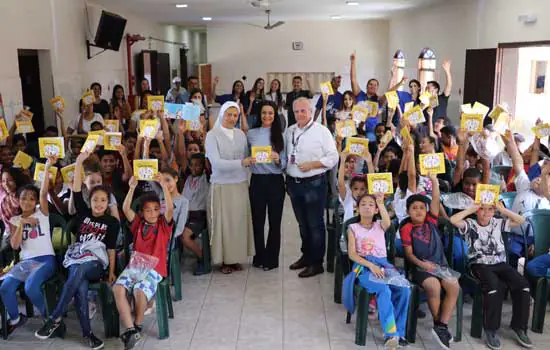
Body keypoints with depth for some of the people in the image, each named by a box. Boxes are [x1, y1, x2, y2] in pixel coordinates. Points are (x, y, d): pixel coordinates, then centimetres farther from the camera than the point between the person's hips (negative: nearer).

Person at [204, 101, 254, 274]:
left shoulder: (241, 134, 6)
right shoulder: (212, 135, -7)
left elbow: (246, 158, 11)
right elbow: (216, 163, -17)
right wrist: (240, 163, -27)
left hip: (240, 185, 4)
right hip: (222, 185, -4)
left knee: (239, 221, 7)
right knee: (223, 223, 2)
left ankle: (236, 257, 20)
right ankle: (224, 260, 14)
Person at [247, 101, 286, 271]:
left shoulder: (280, 135, 4)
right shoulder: (251, 134, 5)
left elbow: (285, 163, 0)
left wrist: (278, 160, -18)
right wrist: (248, 160, -7)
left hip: (275, 181, 0)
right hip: (257, 181, 0)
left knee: (274, 221, 5)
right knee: (257, 220, 6)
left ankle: (272, 258, 18)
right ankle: (260, 256, 21)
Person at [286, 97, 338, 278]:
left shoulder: (321, 131, -7)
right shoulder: (289, 131, 10)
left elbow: (333, 157, -10)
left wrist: (311, 165, -18)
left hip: (314, 183, -5)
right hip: (294, 182, 6)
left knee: (315, 224, 2)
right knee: (302, 223, 17)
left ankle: (316, 263, 12)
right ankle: (306, 255, 32)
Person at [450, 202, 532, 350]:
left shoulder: (498, 222, 11)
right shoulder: (470, 224, -1)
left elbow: (521, 220, 8)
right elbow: (453, 220, -20)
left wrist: (502, 209, 1)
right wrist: (471, 209, -10)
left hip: (500, 264, 5)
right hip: (480, 265, -5)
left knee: (523, 285, -20)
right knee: (494, 286, -34)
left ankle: (519, 327, -5)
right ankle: (491, 330, -20)